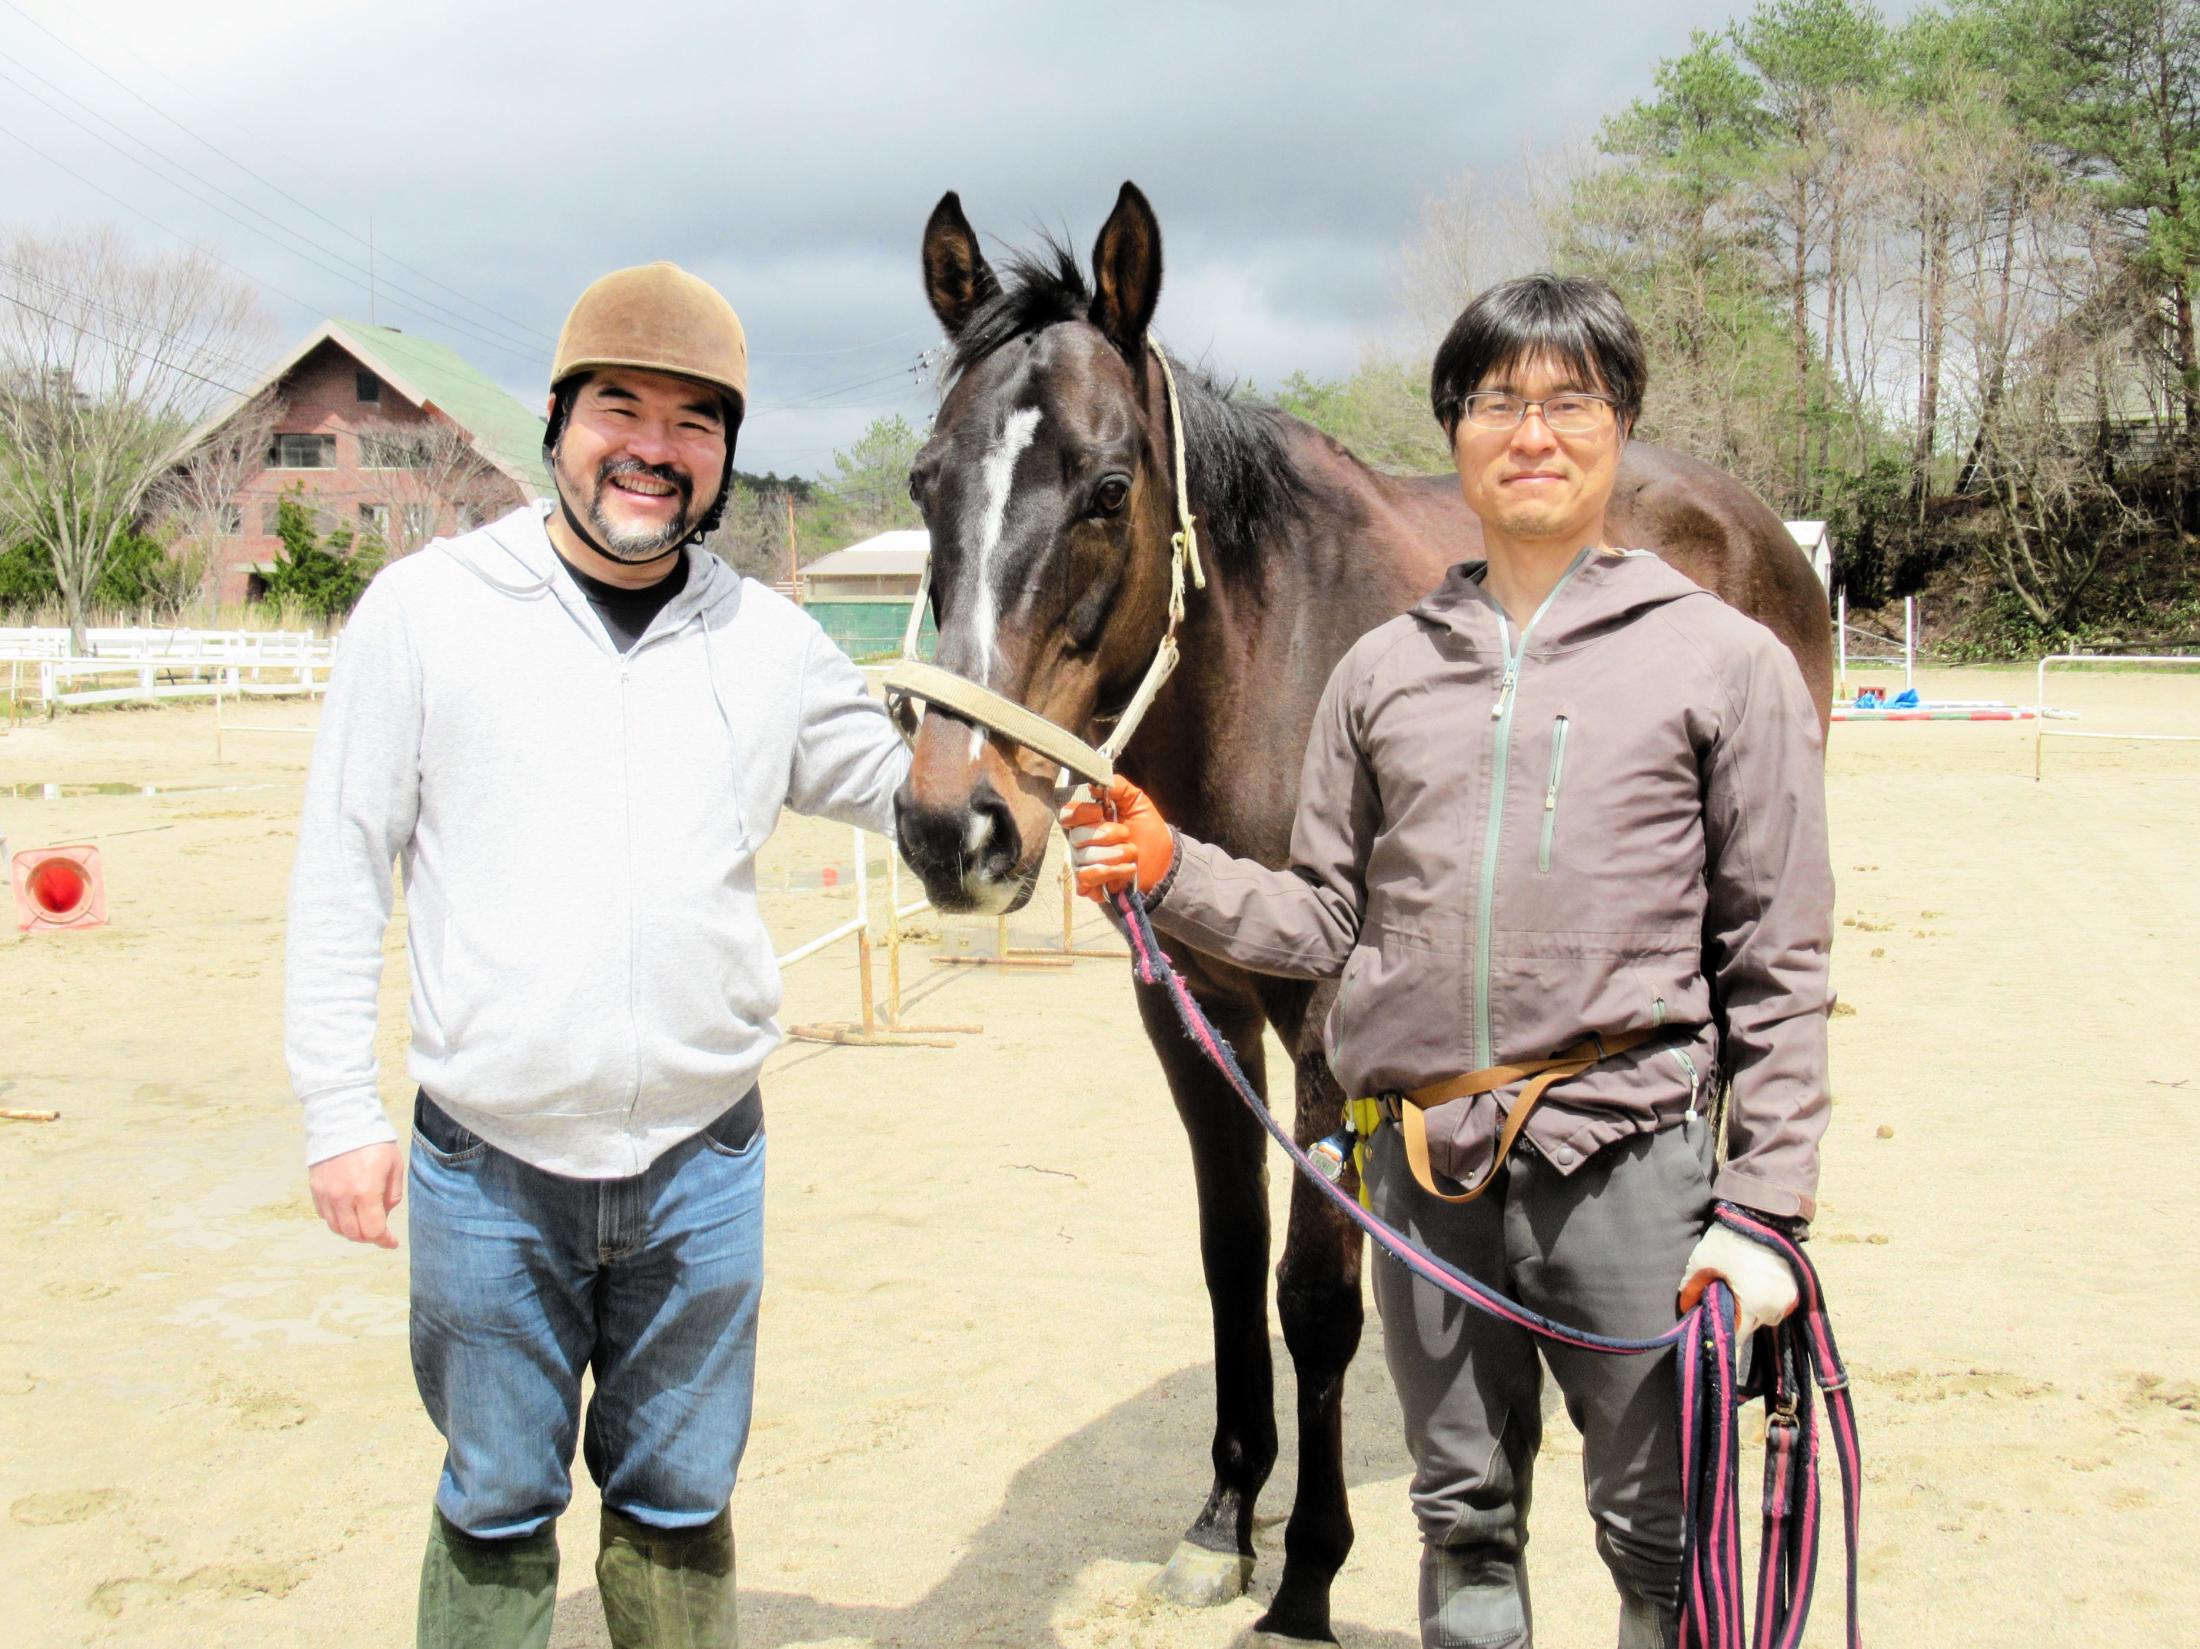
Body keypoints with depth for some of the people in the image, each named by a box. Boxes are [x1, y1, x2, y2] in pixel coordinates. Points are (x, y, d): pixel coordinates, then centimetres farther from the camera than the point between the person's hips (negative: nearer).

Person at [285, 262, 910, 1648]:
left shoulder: (770, 641, 2)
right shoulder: (427, 608, -4)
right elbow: (342, 868, -1)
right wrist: (340, 1107, -4)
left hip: (702, 1161, 2)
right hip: (487, 1166, -2)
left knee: (681, 1505, 16)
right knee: (498, 1510, 13)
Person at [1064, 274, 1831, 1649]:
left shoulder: (1726, 661, -1)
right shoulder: (1386, 669, 8)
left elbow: (1778, 967, -3)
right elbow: (1328, 920, 11)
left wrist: (1763, 1213, -8)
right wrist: (1172, 871, -6)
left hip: (1630, 1170, -3)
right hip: (1426, 1171, 3)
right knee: (1464, 1528, 18)